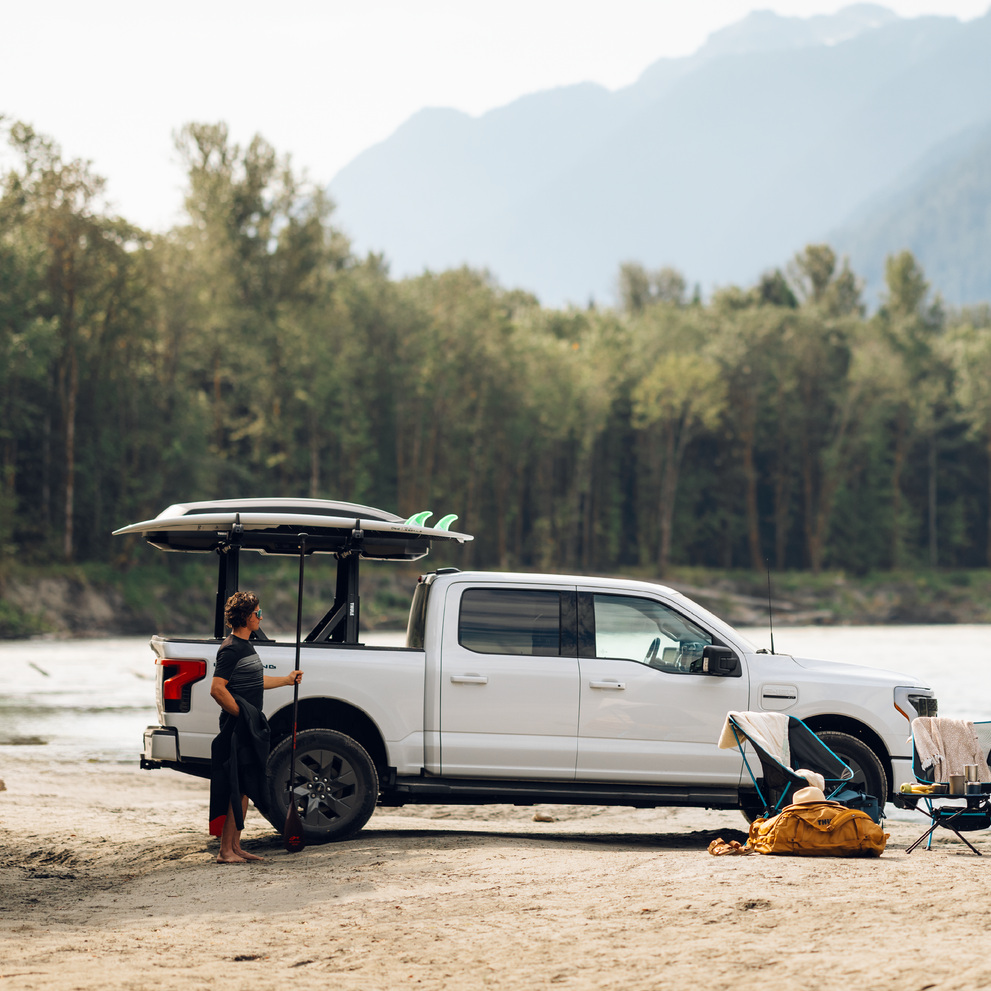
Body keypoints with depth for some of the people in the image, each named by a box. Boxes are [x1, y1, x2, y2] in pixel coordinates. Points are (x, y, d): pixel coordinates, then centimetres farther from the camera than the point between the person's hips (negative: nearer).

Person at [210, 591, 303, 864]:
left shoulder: (246, 646, 16)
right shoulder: (231, 649, -15)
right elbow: (217, 689, -22)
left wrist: (287, 680, 37)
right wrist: (242, 715, -22)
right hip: (237, 728, -10)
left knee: (244, 788, 12)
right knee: (239, 789, -9)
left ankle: (235, 847, 17)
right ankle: (226, 850, -7)